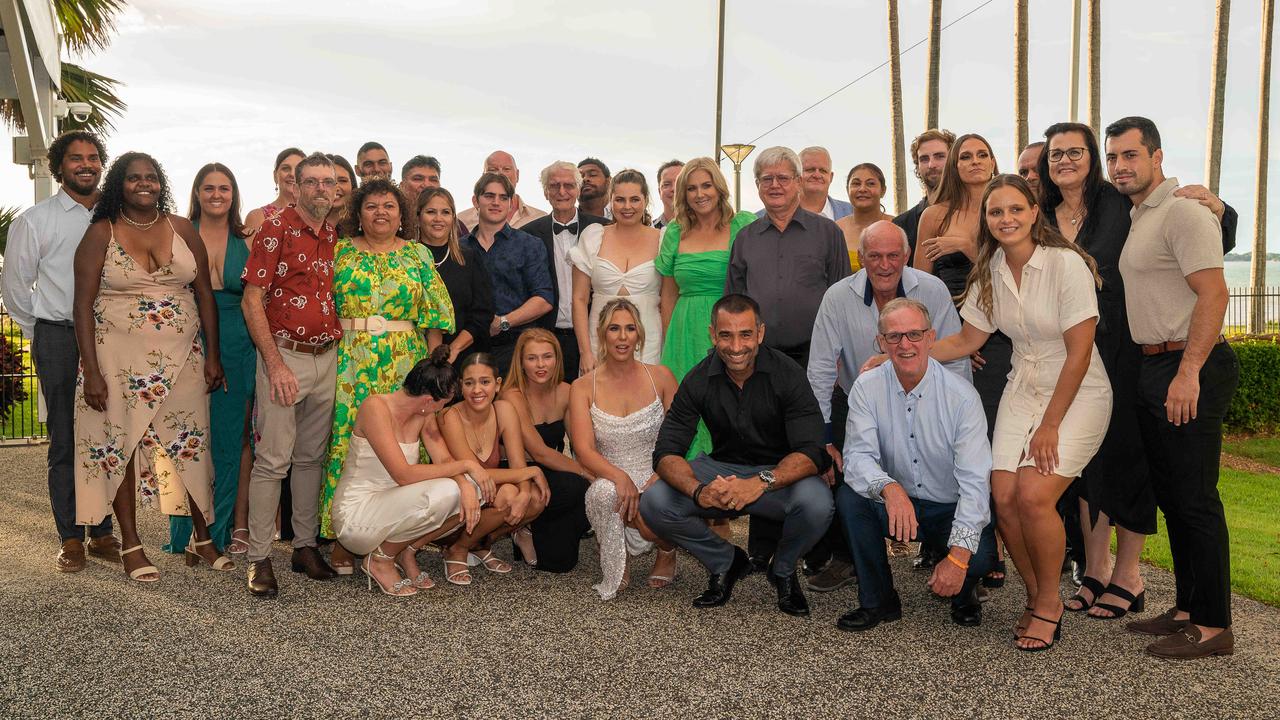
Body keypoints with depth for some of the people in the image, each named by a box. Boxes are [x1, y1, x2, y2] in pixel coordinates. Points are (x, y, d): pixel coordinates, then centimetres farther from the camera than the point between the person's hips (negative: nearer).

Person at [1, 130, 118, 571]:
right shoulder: (36, 219, 2)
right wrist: (42, 335, 7)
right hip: (59, 340, -2)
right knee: (65, 440, 1)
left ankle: (103, 534, 15)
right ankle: (70, 539, 10)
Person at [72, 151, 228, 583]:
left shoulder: (182, 229, 6)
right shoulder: (101, 233, -1)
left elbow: (204, 293, 8)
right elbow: (83, 305, -4)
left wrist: (212, 355, 3)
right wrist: (91, 370, -11)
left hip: (181, 358, 2)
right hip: (119, 358, -2)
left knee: (192, 443, 3)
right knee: (119, 445, 3)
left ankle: (201, 539, 16)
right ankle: (130, 546, 15)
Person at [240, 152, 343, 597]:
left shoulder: (335, 236, 11)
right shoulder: (276, 229, -6)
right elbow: (252, 300, -10)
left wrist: (340, 351, 7)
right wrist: (275, 364, -15)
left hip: (327, 357, 6)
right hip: (284, 356, -5)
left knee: (312, 456, 12)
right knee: (273, 459, -4)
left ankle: (306, 546, 22)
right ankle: (259, 558, 4)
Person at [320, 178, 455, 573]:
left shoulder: (418, 256, 9)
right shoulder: (340, 252, 8)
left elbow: (434, 316, 6)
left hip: (404, 364, 0)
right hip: (350, 363, 0)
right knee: (346, 440, -3)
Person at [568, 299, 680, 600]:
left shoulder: (660, 377, 2)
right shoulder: (583, 388, 2)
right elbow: (584, 451, -9)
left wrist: (656, 481, -16)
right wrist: (620, 477, -29)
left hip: (658, 481, 0)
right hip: (611, 480, 0)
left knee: (650, 524, -34)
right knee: (603, 491, -38)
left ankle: (667, 550, 7)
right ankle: (615, 573, -9)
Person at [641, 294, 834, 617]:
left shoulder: (787, 374, -16)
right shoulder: (699, 380, -9)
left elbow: (812, 452, -23)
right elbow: (666, 452, -13)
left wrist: (761, 482, -42)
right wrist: (699, 491, -35)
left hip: (779, 472, -2)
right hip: (721, 469, 2)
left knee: (817, 503, -34)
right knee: (654, 503, -20)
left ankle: (783, 570, 1)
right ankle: (726, 562, 7)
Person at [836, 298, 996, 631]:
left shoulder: (961, 394, -16)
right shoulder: (867, 388, -9)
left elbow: (974, 480, -21)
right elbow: (858, 456, -18)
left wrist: (958, 556, -30)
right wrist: (889, 488, -42)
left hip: (952, 508, -2)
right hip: (895, 504, 2)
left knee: (980, 555, -30)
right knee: (849, 496, -27)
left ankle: (963, 592, 10)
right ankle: (878, 601, -7)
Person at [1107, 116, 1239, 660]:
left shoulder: (1182, 212, -11)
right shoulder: (1136, 217, 18)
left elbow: (1213, 293, -19)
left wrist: (1189, 372, -24)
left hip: (1190, 368, -10)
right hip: (1153, 367, 10)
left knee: (1195, 498, -5)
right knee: (1170, 494, 14)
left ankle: (1213, 625, 4)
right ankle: (1187, 608, 24)